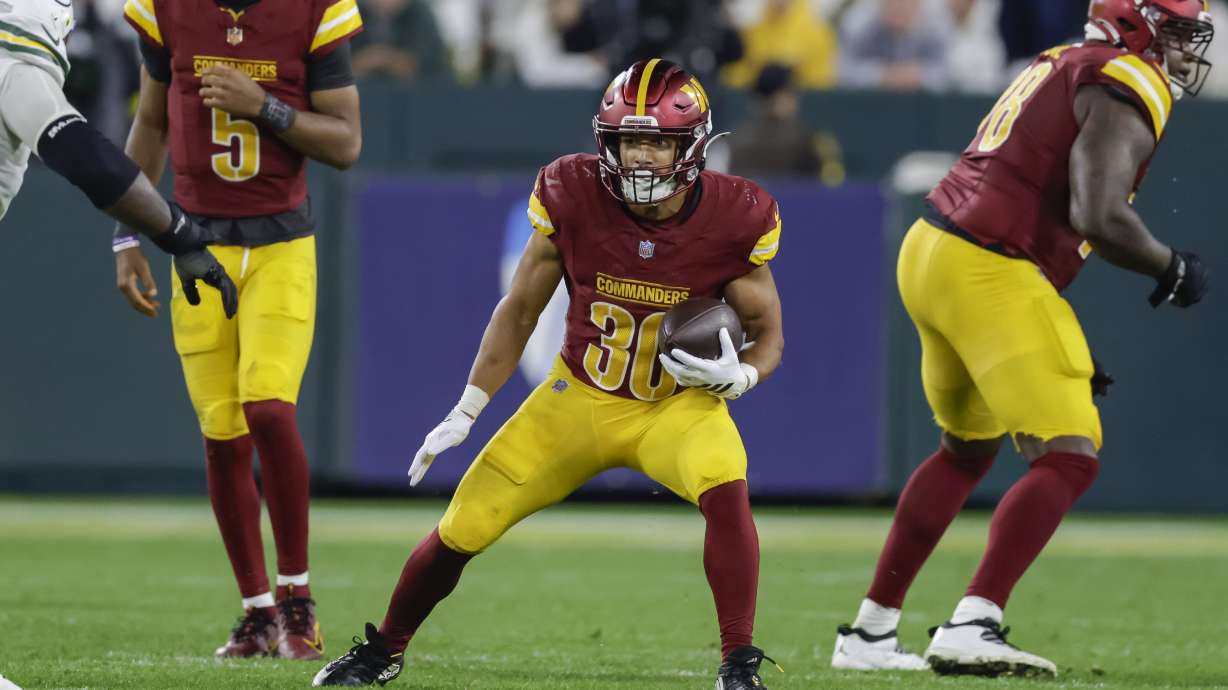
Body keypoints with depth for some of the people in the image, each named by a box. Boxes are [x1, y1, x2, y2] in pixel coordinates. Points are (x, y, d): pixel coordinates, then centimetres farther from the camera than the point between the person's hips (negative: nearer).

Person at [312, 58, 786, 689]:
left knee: (726, 490, -34)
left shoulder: (732, 221, -19)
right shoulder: (573, 198, -16)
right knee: (463, 527, -1)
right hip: (580, 398, 2)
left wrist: (737, 376, -28)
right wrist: (464, 413, -3)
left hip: (679, 405, -2)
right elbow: (519, 312, -2)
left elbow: (768, 336, -4)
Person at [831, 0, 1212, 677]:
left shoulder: (1063, 67, 19)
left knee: (969, 449, 26)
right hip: (992, 281, -10)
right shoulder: (1129, 88, -10)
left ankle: (869, 631, 31)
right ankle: (970, 628, -24)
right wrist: (1172, 268, -4)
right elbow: (1099, 219, -24)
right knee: (1068, 461, -10)